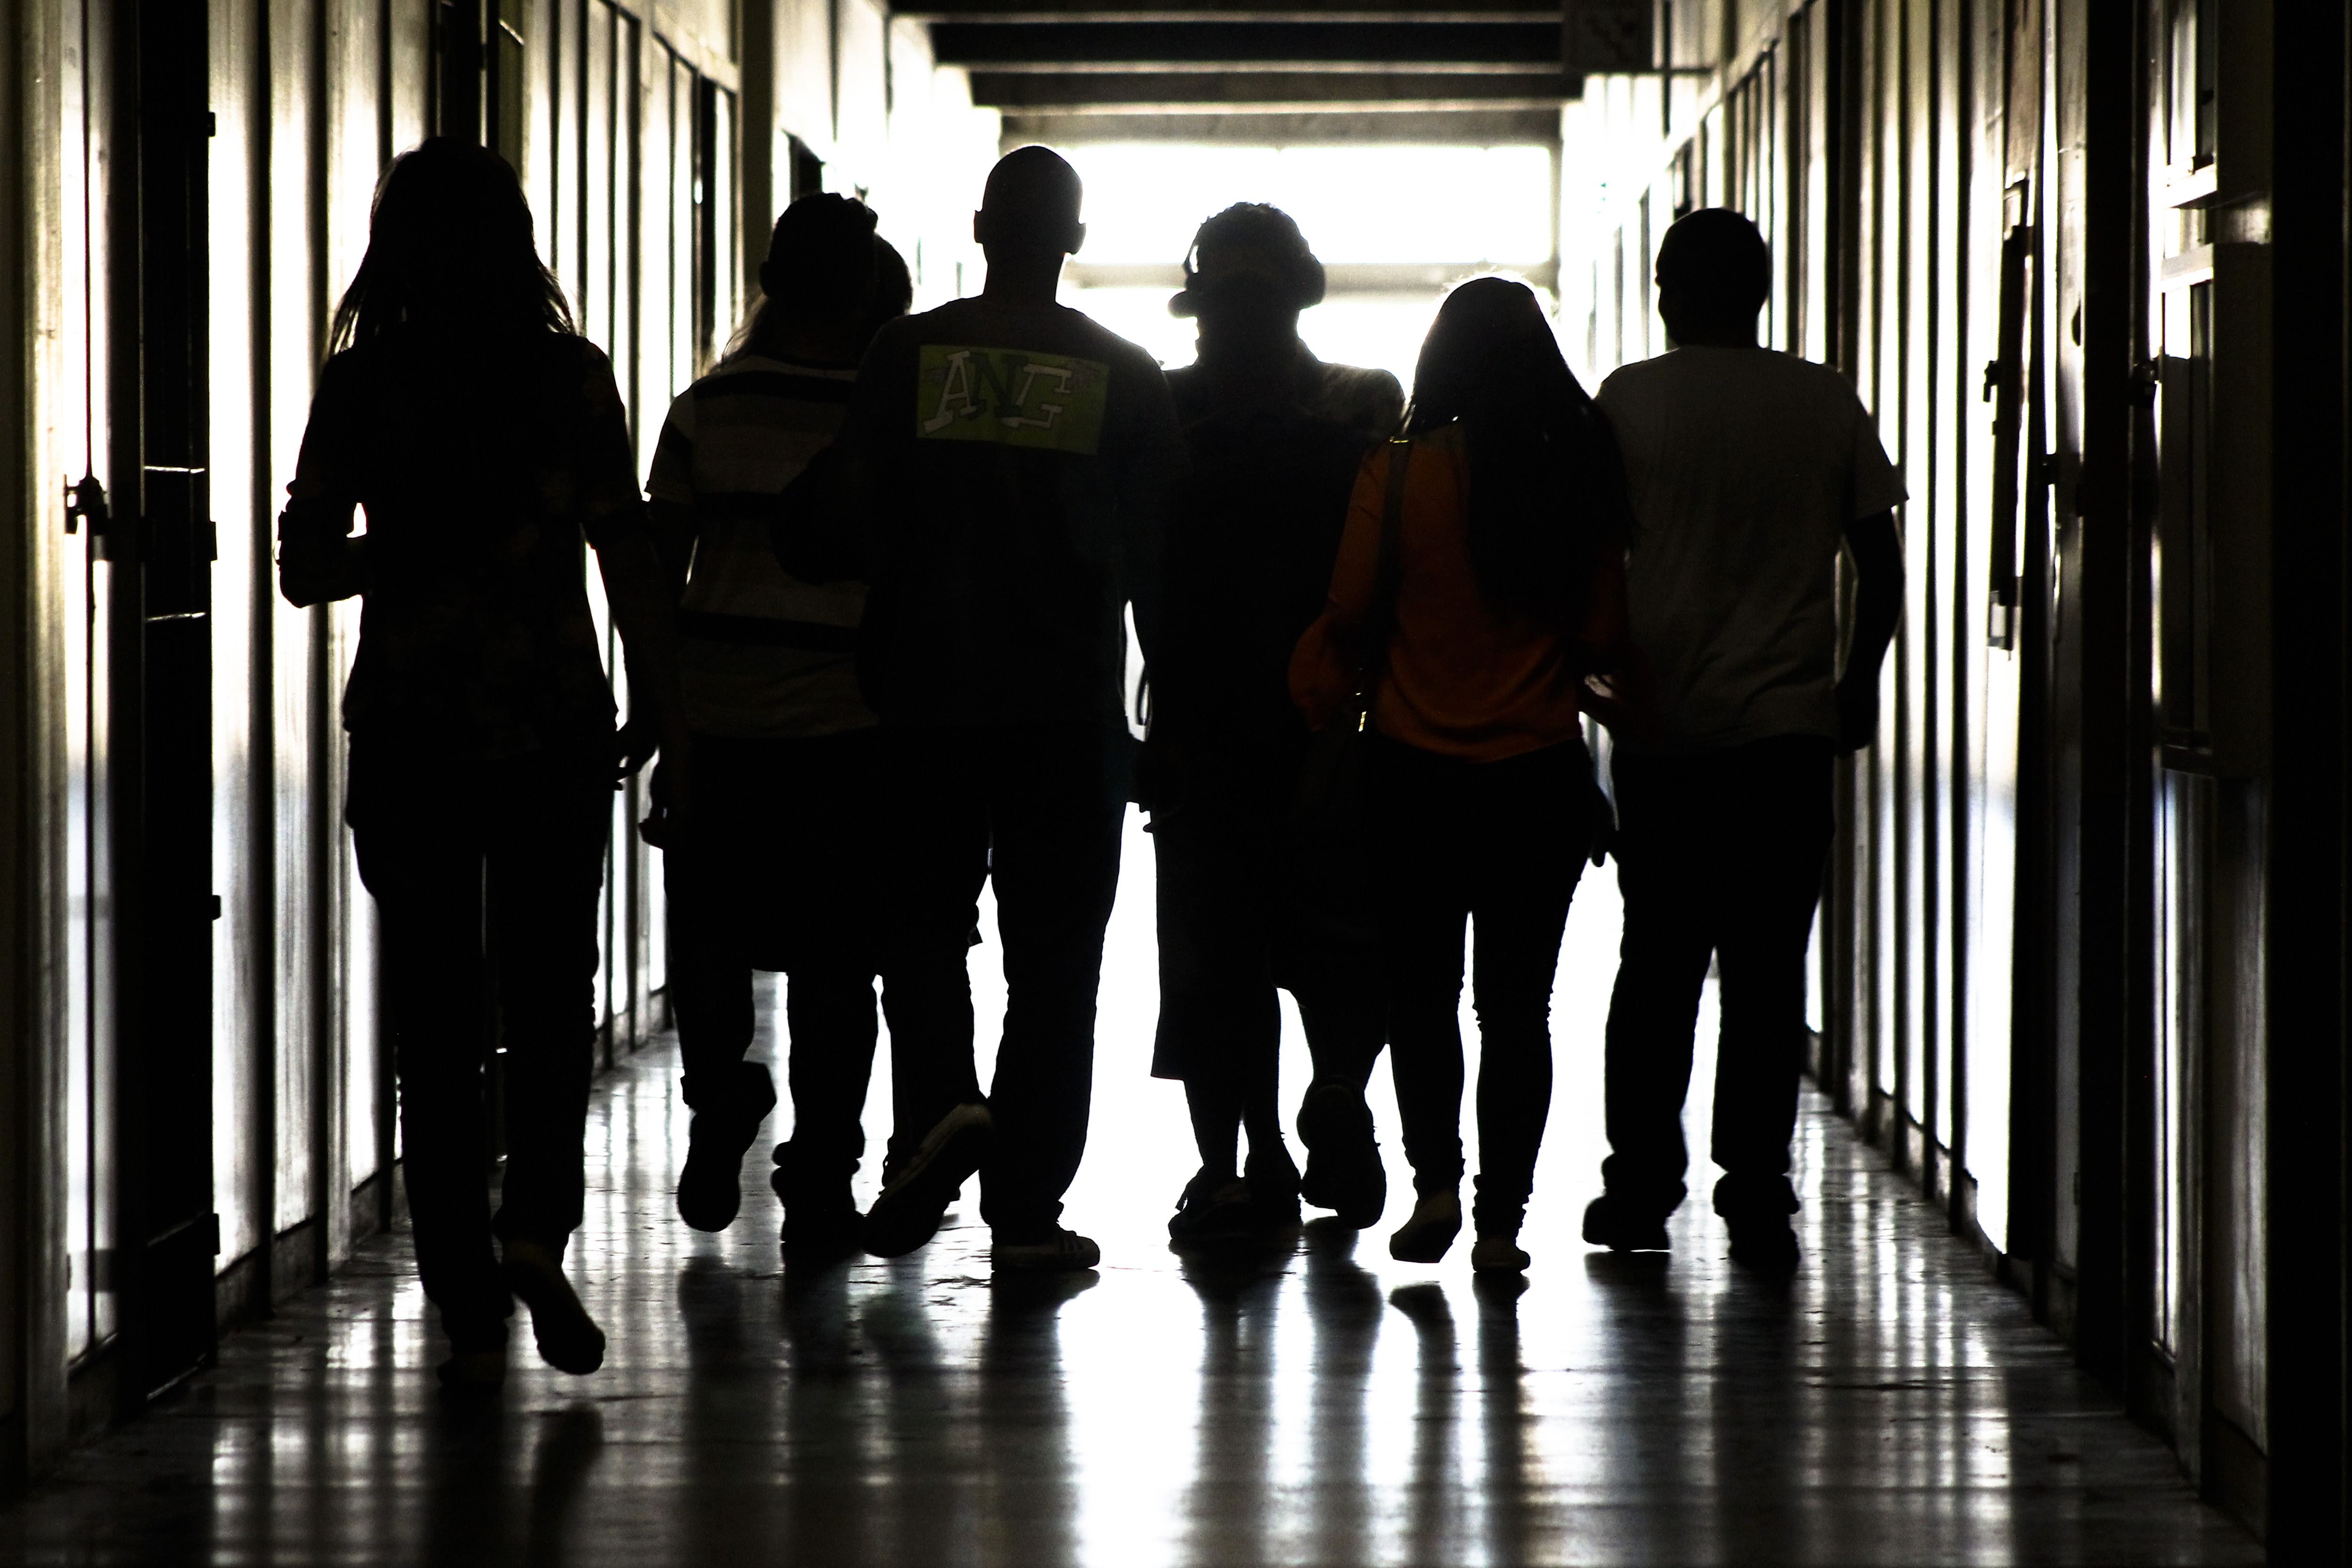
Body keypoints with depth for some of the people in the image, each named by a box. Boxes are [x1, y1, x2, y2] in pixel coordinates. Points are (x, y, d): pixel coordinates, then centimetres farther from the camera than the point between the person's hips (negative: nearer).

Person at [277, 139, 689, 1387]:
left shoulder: (360, 387, -2)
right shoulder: (570, 380, -3)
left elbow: (305, 570, -2)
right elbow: (631, 570, -5)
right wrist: (665, 722, 1)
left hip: (406, 735, 0)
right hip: (551, 725, 0)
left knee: (437, 1026, 6)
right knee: (550, 1002, 14)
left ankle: (472, 1316, 5)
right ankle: (536, 1233, -8)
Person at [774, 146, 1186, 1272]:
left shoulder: (908, 355, -1)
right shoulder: (1122, 377, 1)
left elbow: (837, 524, -4)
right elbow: (1156, 556, 2)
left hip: (926, 690, 0)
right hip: (1071, 706, 0)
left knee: (922, 919, 15)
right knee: (1052, 949, 5)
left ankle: (938, 1103, -11)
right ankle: (1026, 1203, 3)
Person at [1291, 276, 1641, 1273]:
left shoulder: (1399, 474, -9)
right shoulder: (1582, 483, -3)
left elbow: (1349, 621, -5)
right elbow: (1604, 640, 0)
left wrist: (1319, 707, 12)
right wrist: (1616, 698, 19)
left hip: (1418, 772, -1)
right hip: (1544, 778, 1)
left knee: (1421, 992, 13)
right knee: (1517, 1003, 8)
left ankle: (1435, 1181, -1)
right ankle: (1502, 1218, 7)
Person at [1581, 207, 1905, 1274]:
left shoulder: (1630, 400, -2)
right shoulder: (1826, 403, 4)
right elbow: (1880, 563, 4)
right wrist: (1859, 681, 15)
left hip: (1661, 723, -1)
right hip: (1790, 725, 1)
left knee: (1657, 959, 10)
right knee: (1767, 966, 2)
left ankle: (1640, 1189, 13)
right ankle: (1757, 1199, -1)